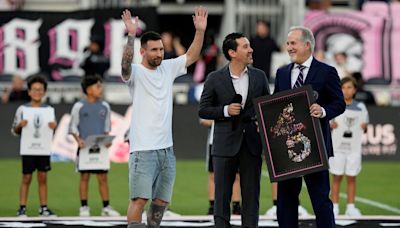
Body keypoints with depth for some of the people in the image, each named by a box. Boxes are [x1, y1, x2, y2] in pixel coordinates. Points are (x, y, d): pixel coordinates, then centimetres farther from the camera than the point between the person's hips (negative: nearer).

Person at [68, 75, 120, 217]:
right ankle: (84, 207, 10)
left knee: (102, 177, 2)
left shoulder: (104, 106, 7)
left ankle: (106, 207, 6)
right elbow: (73, 127, 0)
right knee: (84, 176, 3)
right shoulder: (79, 107, -3)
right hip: (85, 147, -3)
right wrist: (78, 140, -15)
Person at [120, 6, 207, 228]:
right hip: (143, 150, -7)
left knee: (161, 200, 11)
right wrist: (131, 35, -40)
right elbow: (125, 64, -27)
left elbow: (191, 56, 13)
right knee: (140, 199, -12)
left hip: (167, 149, 7)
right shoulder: (135, 73, -7)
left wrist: (200, 31, -1)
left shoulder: (168, 68, 11)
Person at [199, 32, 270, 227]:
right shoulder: (215, 79, -1)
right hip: (225, 145, -2)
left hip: (252, 144, 2)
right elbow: (203, 110, 2)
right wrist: (226, 110, -13)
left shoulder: (259, 77, 7)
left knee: (251, 196, 2)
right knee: (222, 195, 1)